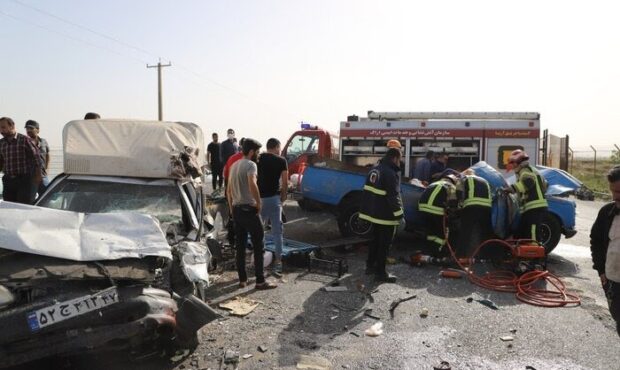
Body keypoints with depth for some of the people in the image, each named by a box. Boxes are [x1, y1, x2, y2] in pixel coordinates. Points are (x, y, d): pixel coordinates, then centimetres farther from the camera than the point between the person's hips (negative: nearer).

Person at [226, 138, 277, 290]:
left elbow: (228, 190, 19)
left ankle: (242, 279, 19)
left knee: (240, 246, 13)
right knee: (258, 246, -1)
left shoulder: (234, 165, 14)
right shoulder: (250, 165, -12)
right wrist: (259, 203, -18)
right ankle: (260, 281, 2)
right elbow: (252, 185, -30)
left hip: (236, 209, 8)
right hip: (249, 210, -8)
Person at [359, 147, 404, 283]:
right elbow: (393, 197, -23)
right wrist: (399, 215, -18)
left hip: (374, 213, 9)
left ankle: (370, 265, 31)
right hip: (385, 215, -9)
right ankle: (380, 272, 6)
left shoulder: (375, 169, 10)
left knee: (375, 240, 21)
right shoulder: (391, 173, -19)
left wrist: (368, 209, 24)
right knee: (384, 244, 0)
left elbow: (368, 190, 17)